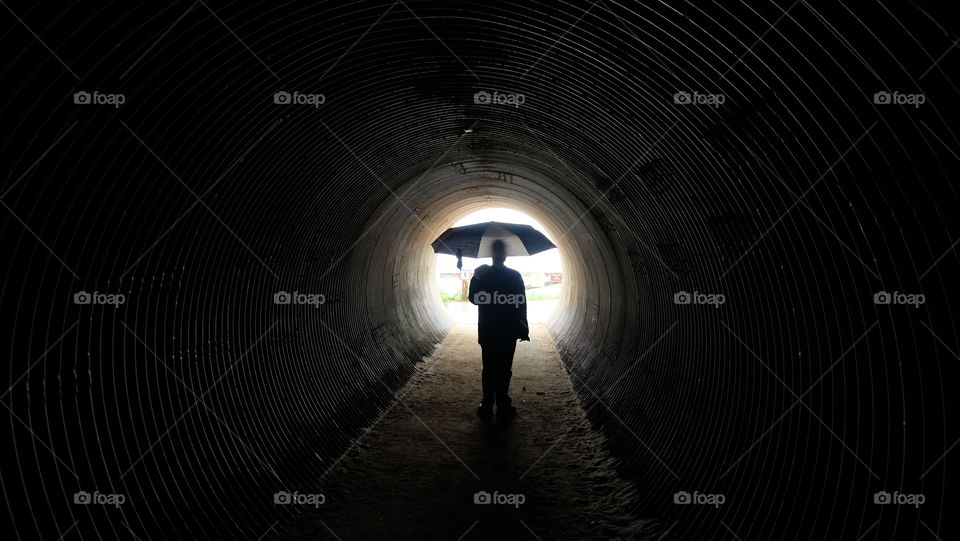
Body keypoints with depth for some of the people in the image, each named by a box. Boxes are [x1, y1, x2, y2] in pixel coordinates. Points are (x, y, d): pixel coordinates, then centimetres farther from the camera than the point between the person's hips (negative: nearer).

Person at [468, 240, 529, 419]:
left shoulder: (480, 274, -4)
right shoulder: (515, 276, -5)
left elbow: (473, 299, 0)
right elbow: (521, 304, -5)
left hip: (486, 331, 1)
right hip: (508, 331, -1)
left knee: (488, 368, 9)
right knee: (504, 369, 4)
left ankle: (487, 405, 13)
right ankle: (503, 406, 8)